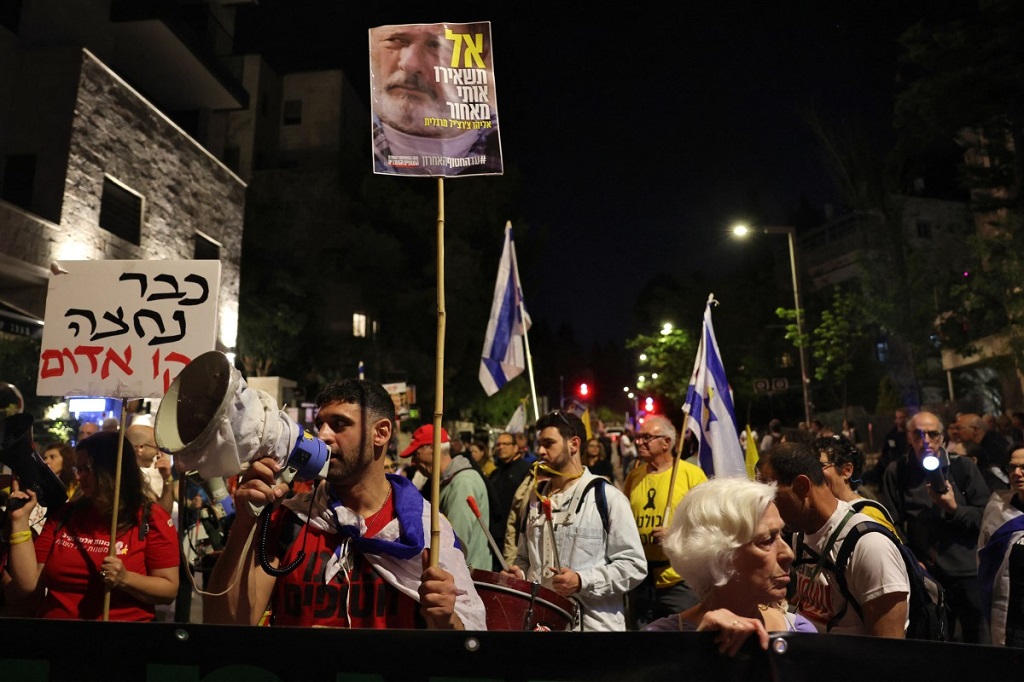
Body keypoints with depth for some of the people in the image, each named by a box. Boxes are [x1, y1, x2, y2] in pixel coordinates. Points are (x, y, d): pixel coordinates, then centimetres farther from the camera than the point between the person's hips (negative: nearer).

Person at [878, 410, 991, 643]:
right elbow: (892, 523, 4)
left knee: (978, 639, 6)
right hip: (925, 575, 1)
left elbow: (985, 517, 0)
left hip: (967, 572, 0)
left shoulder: (963, 467, 1)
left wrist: (953, 508, -16)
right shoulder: (897, 472, 2)